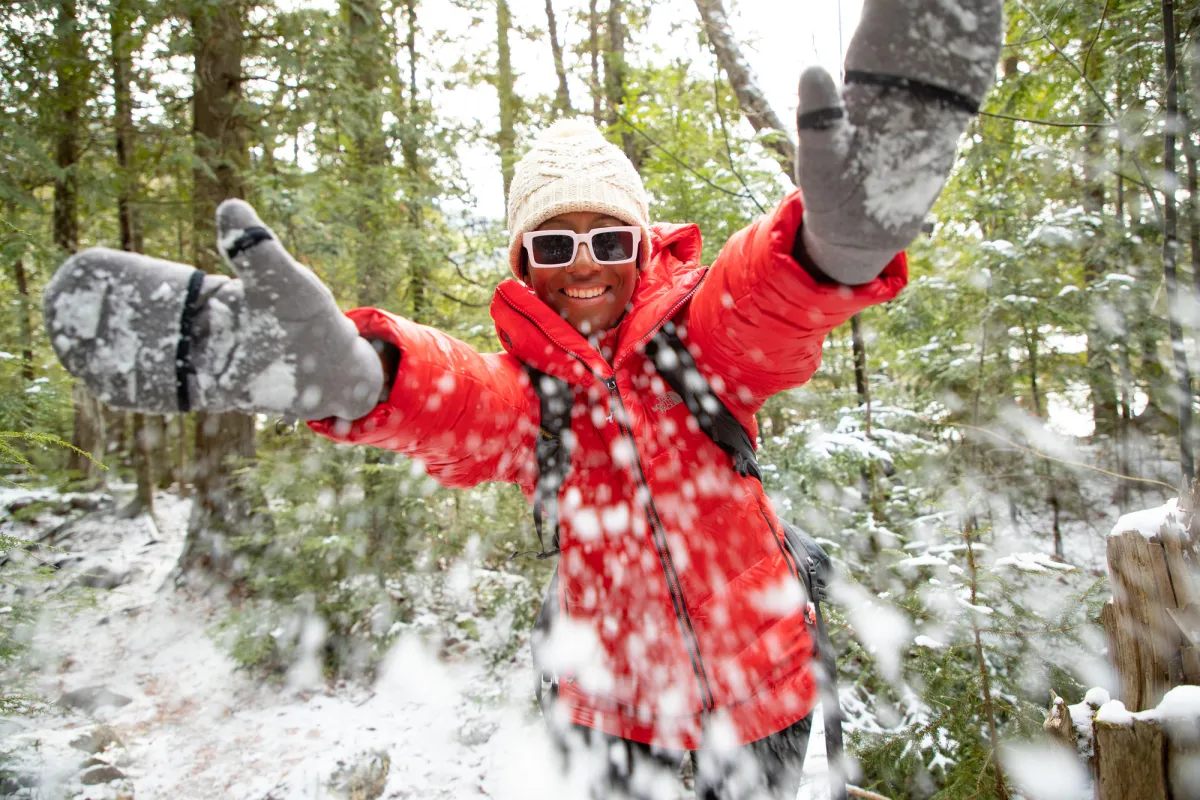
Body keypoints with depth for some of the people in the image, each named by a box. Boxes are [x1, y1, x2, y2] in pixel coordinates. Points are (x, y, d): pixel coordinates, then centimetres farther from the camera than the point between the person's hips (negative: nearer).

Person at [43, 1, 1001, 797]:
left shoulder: (698, 333, -12)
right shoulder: (527, 390, -10)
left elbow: (774, 295, -35)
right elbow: (455, 398, -33)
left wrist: (840, 231, -58)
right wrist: (346, 367, -55)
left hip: (759, 675, 0)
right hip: (615, 693, 1)